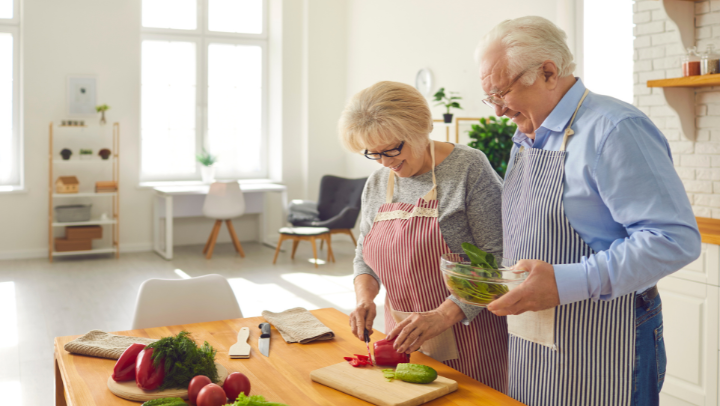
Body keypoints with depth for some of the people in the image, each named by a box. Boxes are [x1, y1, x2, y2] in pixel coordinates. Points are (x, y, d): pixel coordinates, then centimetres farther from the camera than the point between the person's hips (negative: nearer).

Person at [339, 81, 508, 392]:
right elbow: (364, 255, 15)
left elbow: (497, 258, -19)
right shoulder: (376, 183, 6)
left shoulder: (468, 168, -14)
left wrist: (443, 315, -24)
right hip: (403, 335, 5)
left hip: (466, 329, -5)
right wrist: (364, 297, -4)